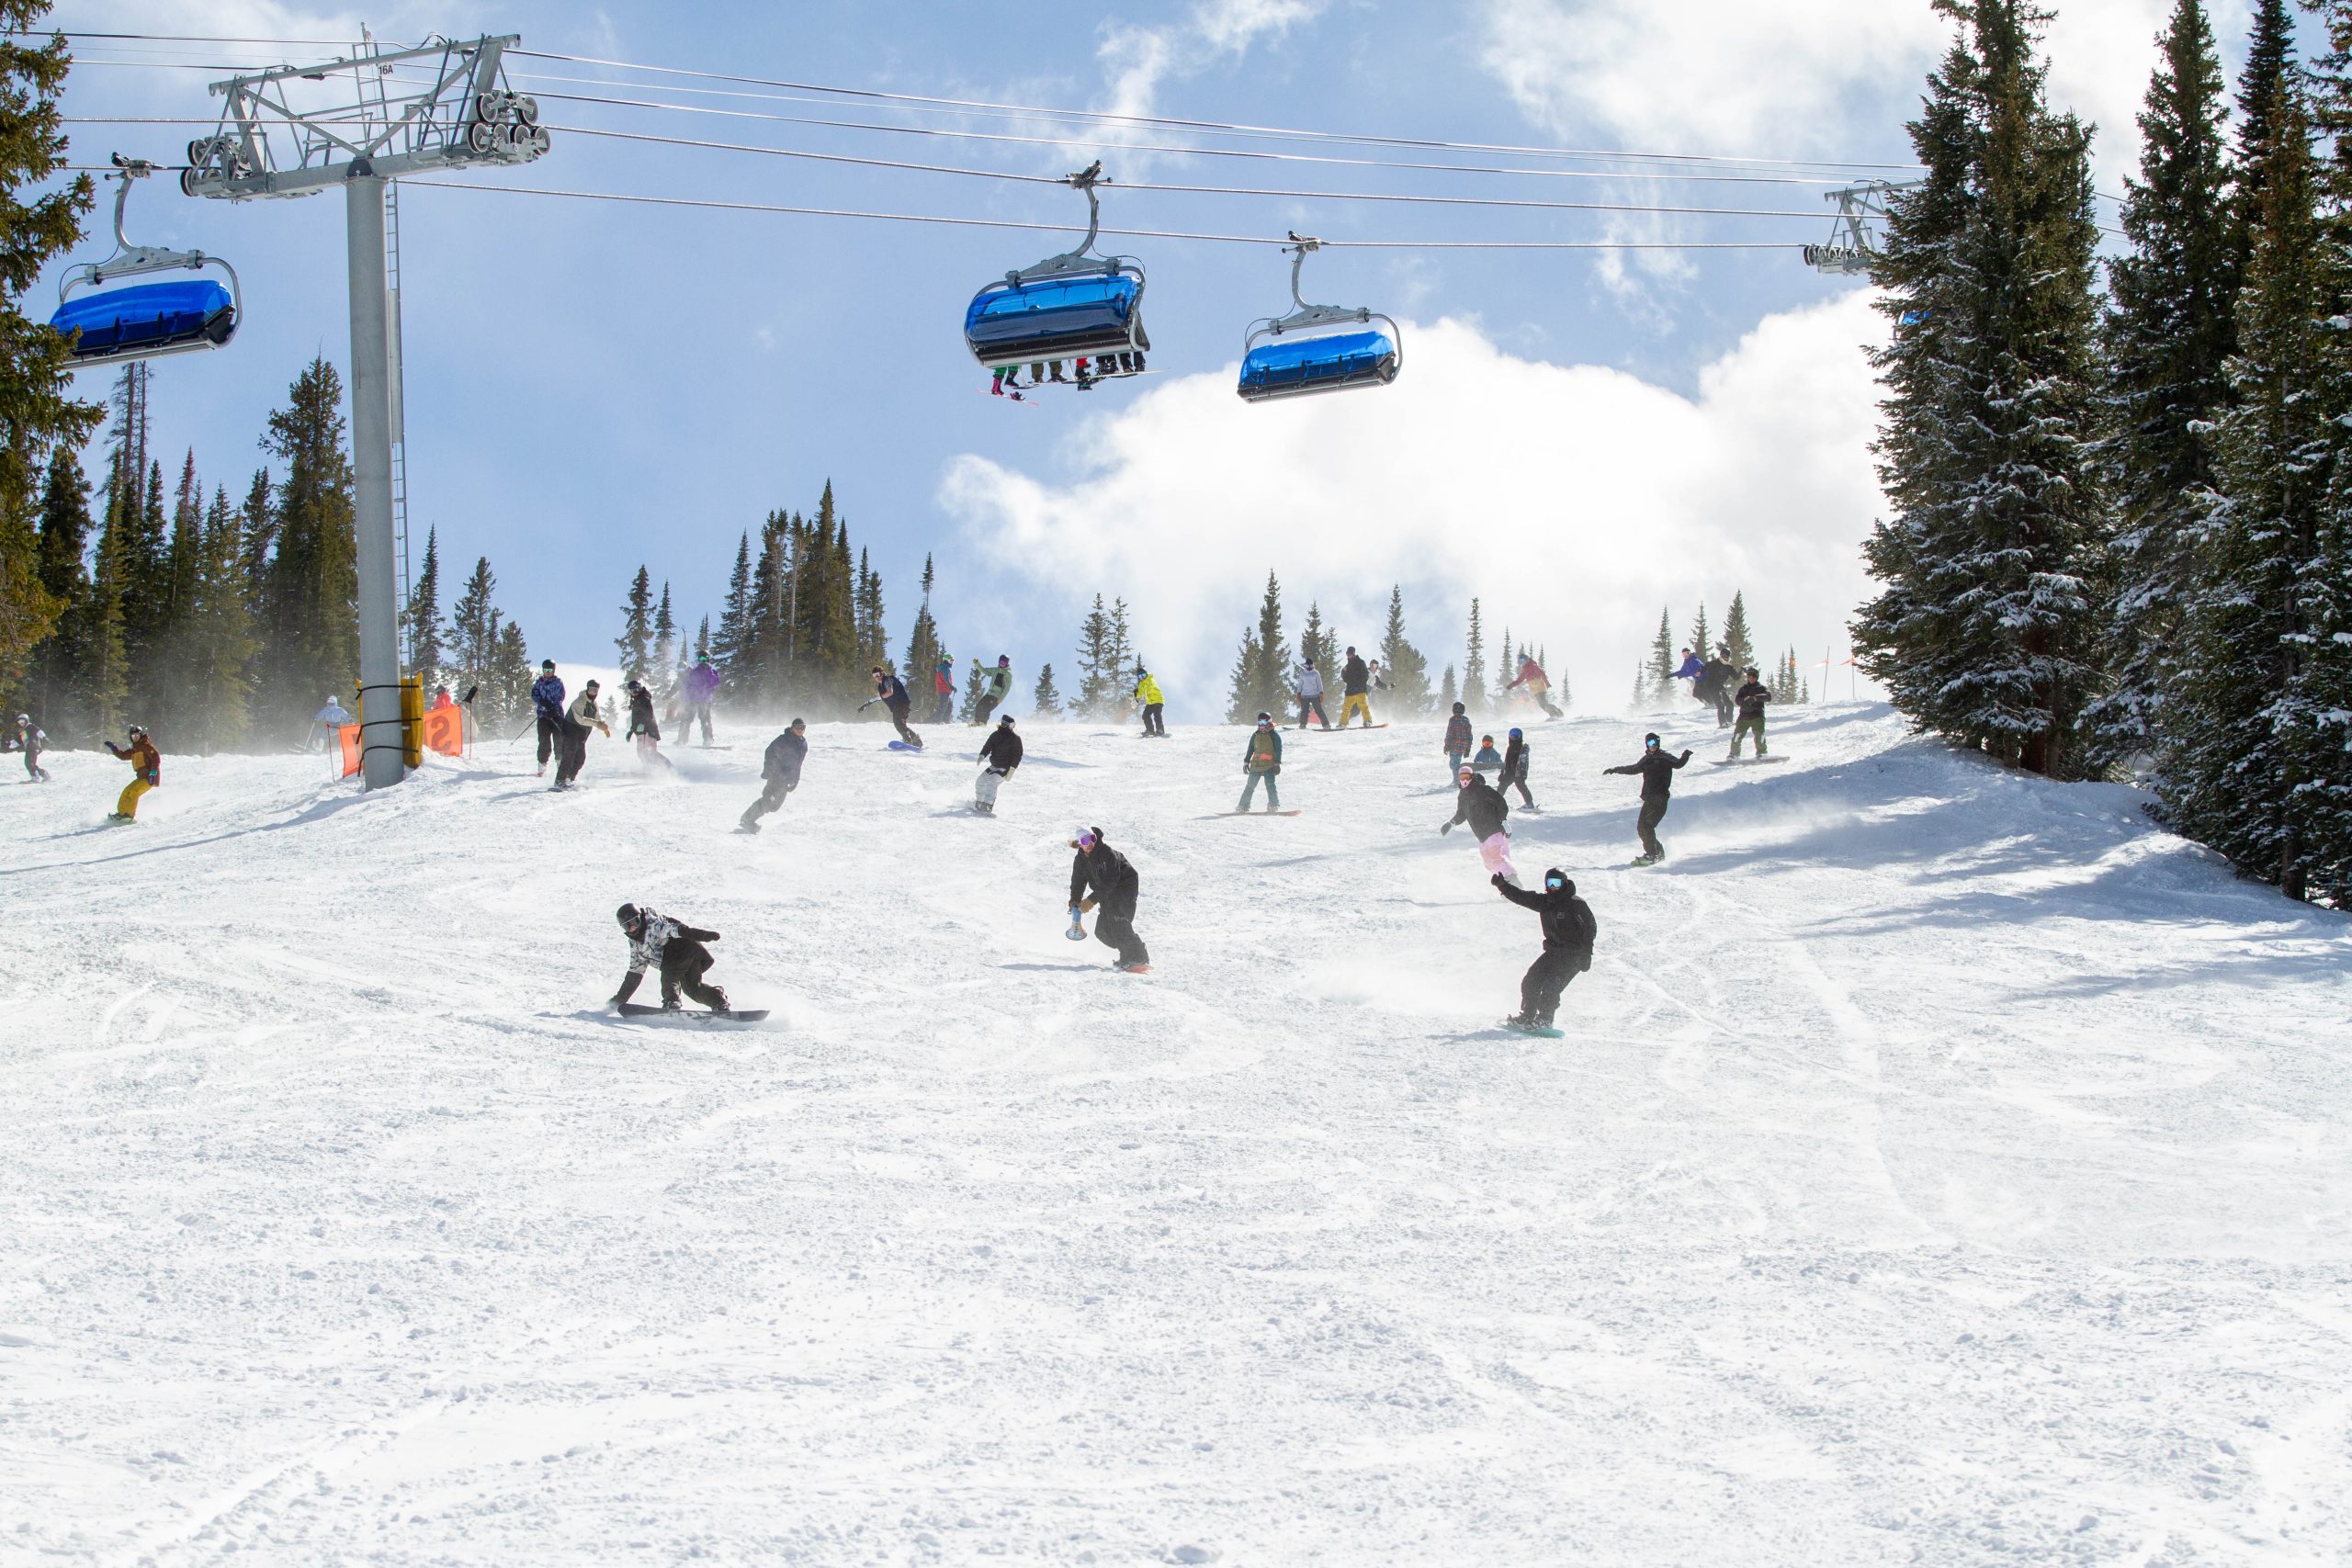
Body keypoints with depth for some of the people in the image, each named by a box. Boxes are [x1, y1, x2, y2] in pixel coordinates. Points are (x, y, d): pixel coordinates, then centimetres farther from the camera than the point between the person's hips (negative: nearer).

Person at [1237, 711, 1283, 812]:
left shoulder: (1274, 734, 0)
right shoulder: (1255, 735, 15)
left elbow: (1278, 749, -4)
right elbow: (1250, 749, 20)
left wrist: (1277, 763, -12)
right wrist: (1246, 762, 16)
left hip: (1269, 765, -5)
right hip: (1256, 765, 5)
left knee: (1270, 785, -14)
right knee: (1250, 786, 7)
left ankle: (1274, 805, -13)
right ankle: (1243, 806, 12)